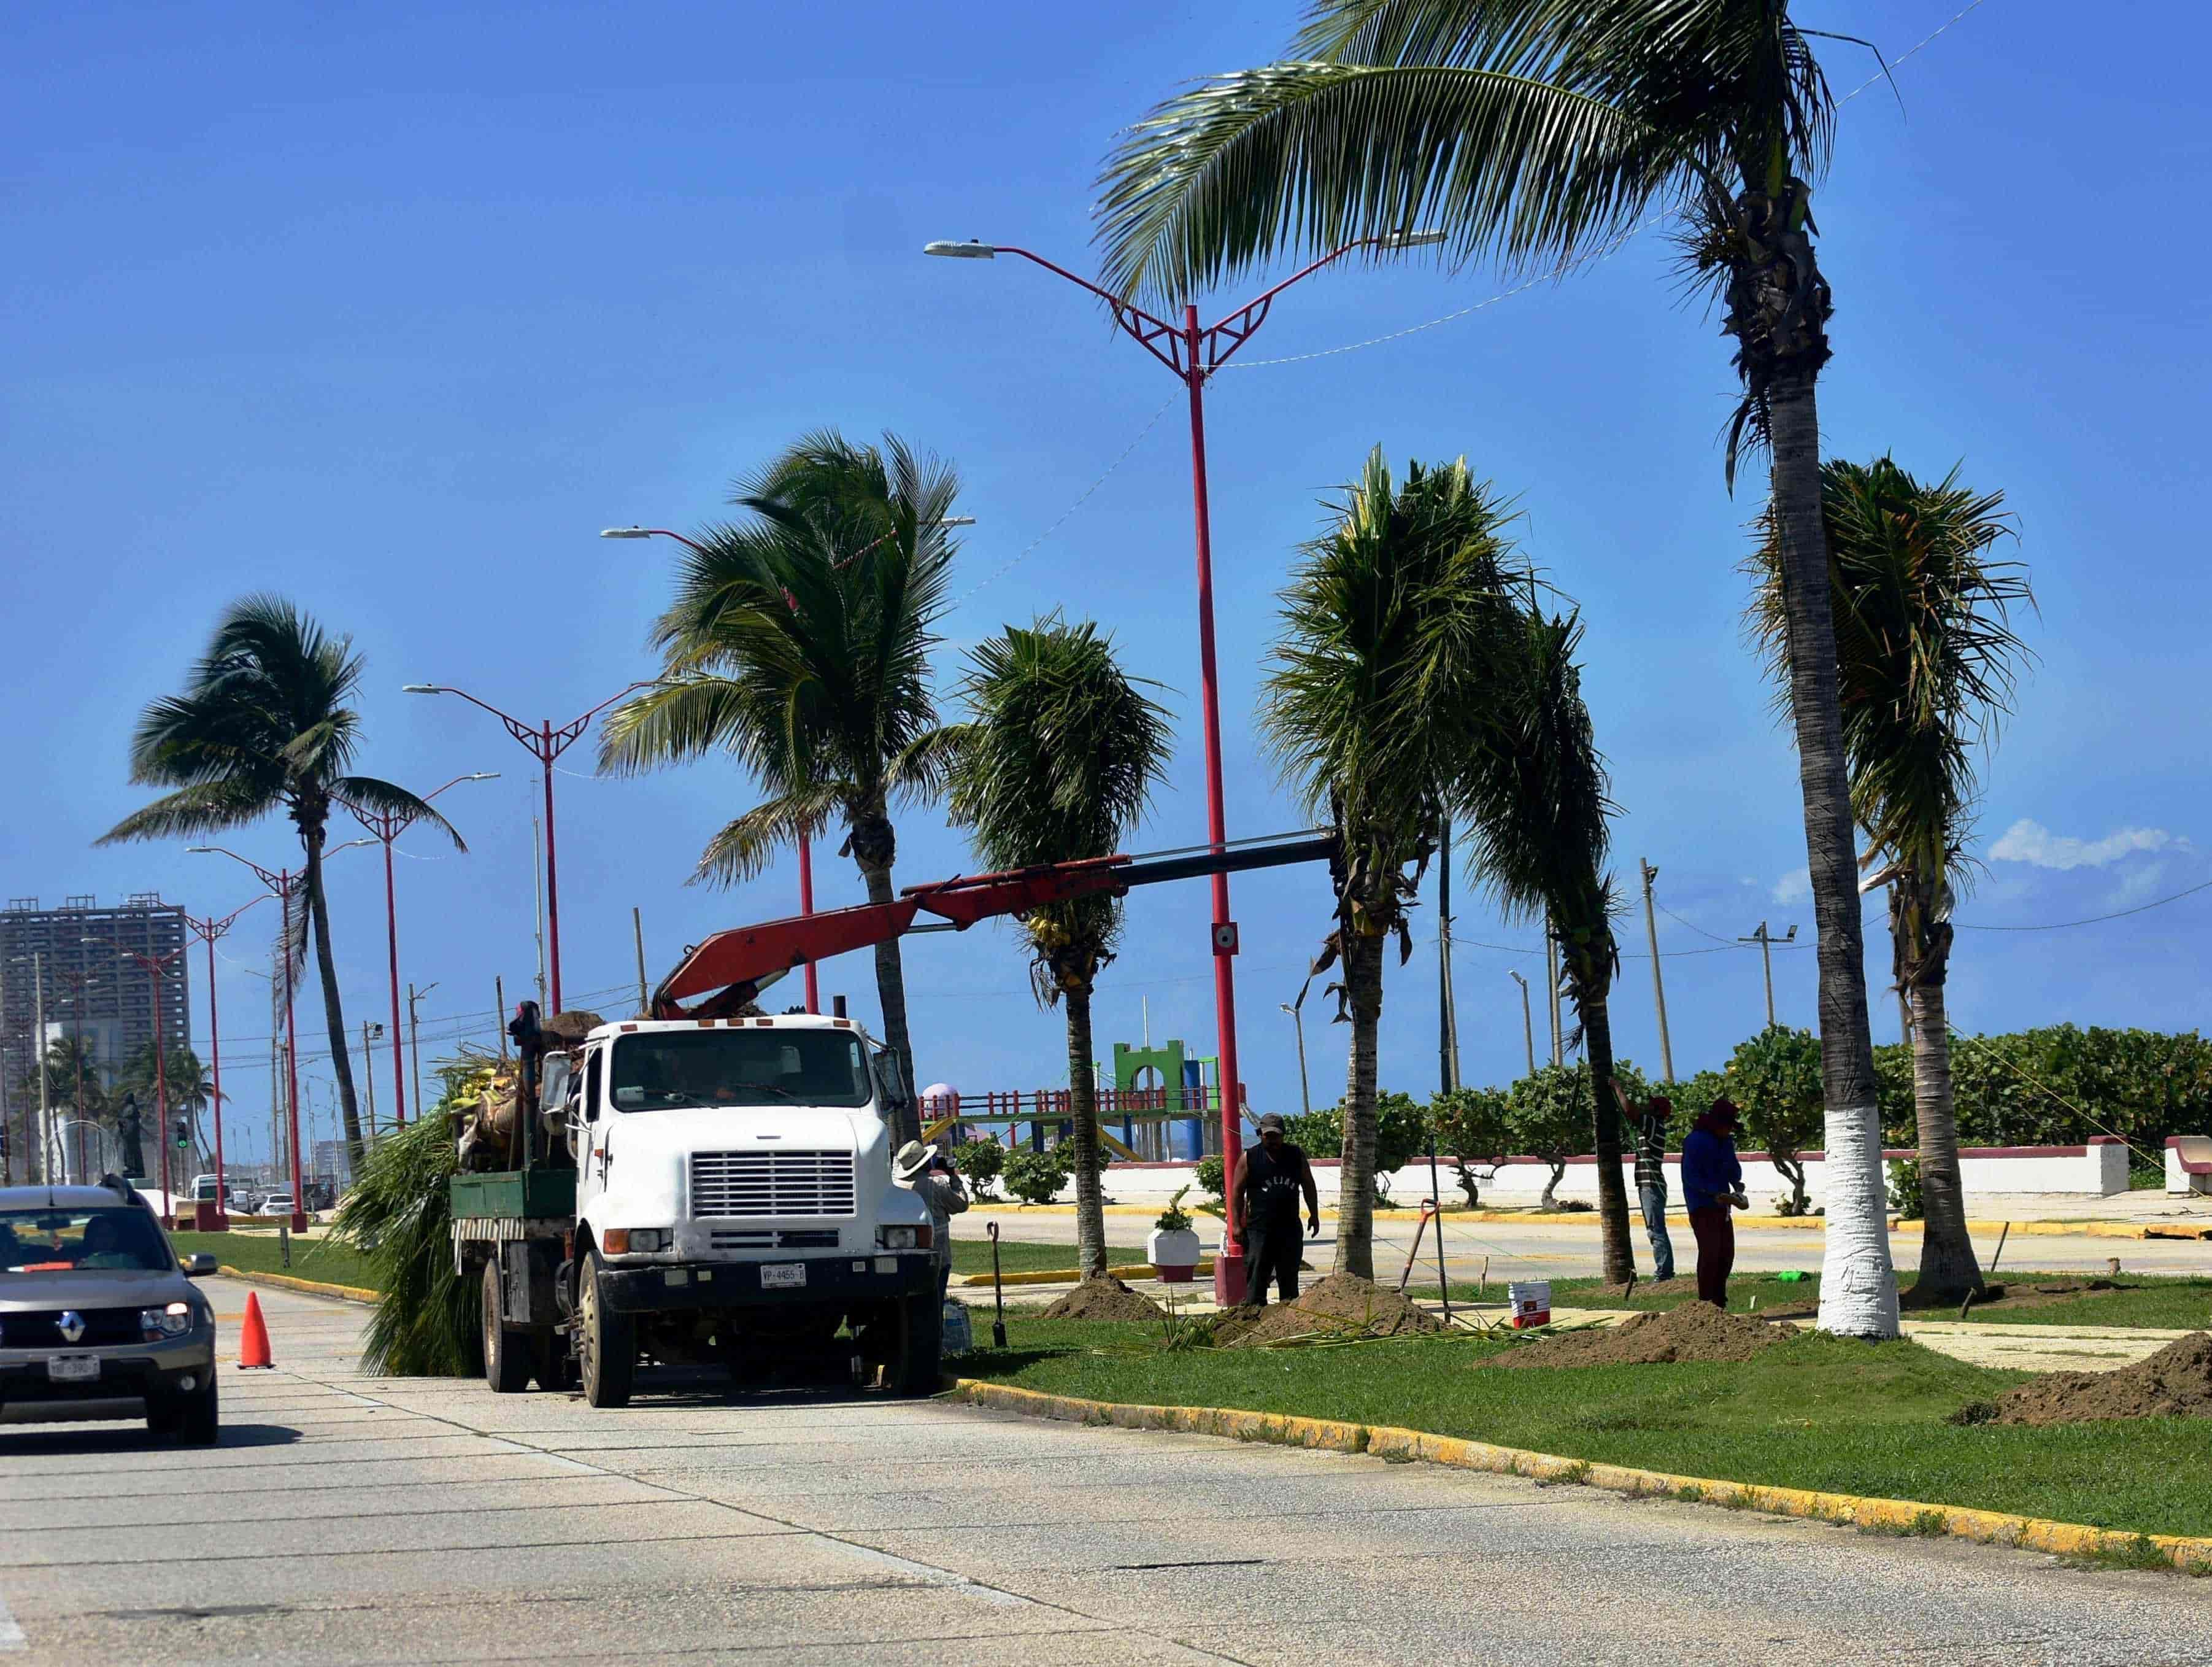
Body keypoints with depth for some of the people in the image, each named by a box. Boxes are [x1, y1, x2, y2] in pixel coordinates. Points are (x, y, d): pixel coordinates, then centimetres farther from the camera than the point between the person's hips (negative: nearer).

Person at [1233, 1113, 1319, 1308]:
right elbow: (1238, 1192, 1)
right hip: (1259, 1228, -3)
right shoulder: (1250, 1158, 1)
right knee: (1257, 1274, -7)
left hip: (1290, 1227, 3)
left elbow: (1309, 1187, 18)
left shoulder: (1296, 1156, 9)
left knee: (1289, 1276, 7)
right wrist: (1237, 1224, -4)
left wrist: (1314, 1215, 14)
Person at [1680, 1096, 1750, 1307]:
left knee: (1726, 1253, 11)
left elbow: (1734, 1168, 19)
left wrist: (1737, 1184, -3)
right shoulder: (1696, 1141, -15)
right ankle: (1705, 1300, -11)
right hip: (1702, 1208, -9)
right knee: (1710, 1252, -14)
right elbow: (1690, 1176, -19)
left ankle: (1719, 1298, 21)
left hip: (1722, 1206, 9)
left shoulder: (1726, 1141, 12)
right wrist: (1713, 1193, -27)